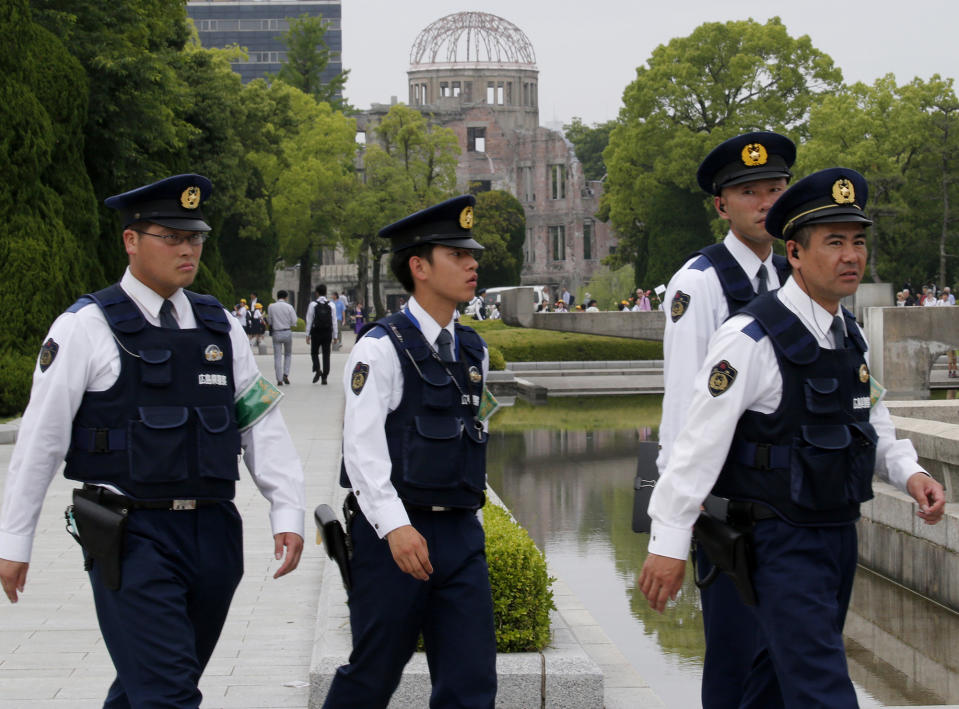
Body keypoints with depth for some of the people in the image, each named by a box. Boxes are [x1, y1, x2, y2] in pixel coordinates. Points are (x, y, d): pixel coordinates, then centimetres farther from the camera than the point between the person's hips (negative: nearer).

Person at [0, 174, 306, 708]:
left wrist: (288, 512, 0)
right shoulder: (89, 325, -4)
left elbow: (262, 422, 11)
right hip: (133, 538, -5)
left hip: (213, 534, 5)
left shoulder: (220, 326, 12)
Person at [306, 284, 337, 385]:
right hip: (328, 333, 2)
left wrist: (307, 335, 0)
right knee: (326, 355, 7)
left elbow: (309, 321, -5)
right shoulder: (331, 305, 0)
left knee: (314, 353, 14)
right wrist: (335, 336, 6)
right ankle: (324, 377, 3)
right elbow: (334, 321, 1)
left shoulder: (313, 305, -6)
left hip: (316, 333, -2)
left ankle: (317, 370, -10)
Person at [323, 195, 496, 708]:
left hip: (460, 532, 6)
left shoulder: (473, 351, 14)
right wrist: (394, 526, -25)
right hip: (393, 537, -6)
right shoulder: (382, 349, -8)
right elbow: (362, 445, -16)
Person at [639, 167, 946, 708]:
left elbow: (871, 417, 22)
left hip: (841, 535, 8)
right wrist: (669, 542, -16)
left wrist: (910, 472, 2)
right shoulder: (751, 339, -17)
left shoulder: (852, 334, 8)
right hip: (783, 542, -8)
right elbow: (700, 441, -17)